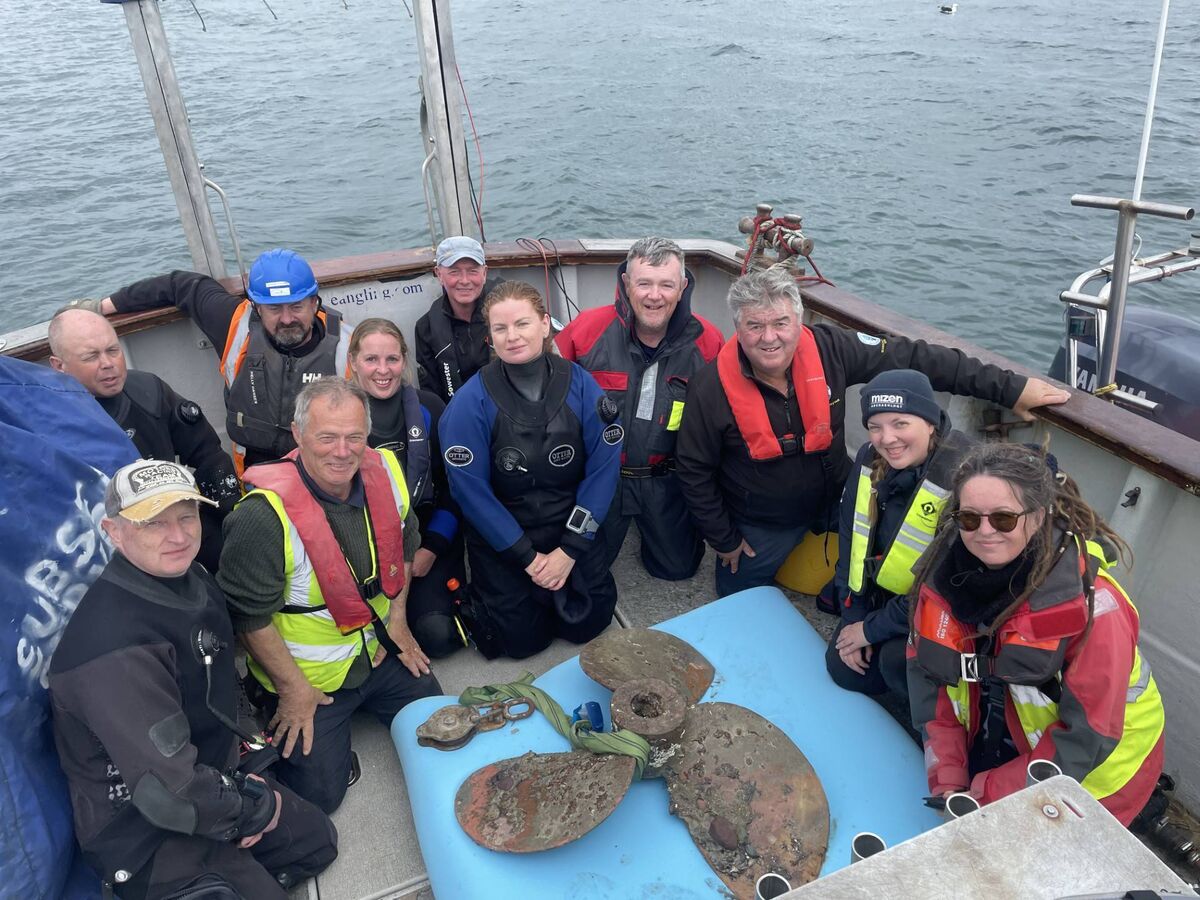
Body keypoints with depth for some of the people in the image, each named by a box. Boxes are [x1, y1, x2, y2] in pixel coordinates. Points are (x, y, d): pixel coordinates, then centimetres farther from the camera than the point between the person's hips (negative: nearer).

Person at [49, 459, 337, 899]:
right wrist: (257, 808, -15)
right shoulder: (116, 647, -33)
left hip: (209, 776, 9)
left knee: (318, 839, 17)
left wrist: (240, 790, 3)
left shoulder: (192, 580, -5)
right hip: (142, 833, -8)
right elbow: (170, 794, -32)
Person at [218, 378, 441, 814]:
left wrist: (397, 619, 5)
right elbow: (249, 615, -20)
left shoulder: (385, 472, -11)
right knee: (319, 792, 0)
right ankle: (277, 714, 25)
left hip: (380, 651, 6)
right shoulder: (265, 515, -30)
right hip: (308, 675, -5)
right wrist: (293, 689, -13)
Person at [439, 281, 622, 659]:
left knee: (587, 624, 3)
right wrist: (527, 556, -14)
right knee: (522, 641, 1)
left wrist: (571, 549, -13)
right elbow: (471, 489, -16)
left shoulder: (581, 385, -11)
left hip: (572, 527, 2)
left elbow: (603, 466, -10)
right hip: (502, 537, -2)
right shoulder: (472, 401, -17)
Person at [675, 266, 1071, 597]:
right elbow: (693, 471, -14)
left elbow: (913, 358, -19)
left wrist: (1010, 388, -19)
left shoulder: (828, 349, -23)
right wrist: (724, 540, -7)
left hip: (835, 502, 2)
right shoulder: (712, 388, -26)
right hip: (759, 526, -1)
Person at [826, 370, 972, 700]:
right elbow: (850, 537, 0)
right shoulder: (869, 459, -9)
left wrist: (873, 629, -18)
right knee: (844, 670, 1)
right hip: (879, 595, 6)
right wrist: (853, 616, -3)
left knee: (898, 660, -28)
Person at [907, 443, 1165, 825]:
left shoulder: (1091, 603, -29)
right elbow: (928, 675, -9)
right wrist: (947, 782, -13)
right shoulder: (946, 571, -17)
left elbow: (1087, 735, -23)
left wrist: (988, 797, -20)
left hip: (1085, 766, -4)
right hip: (988, 745, 4)